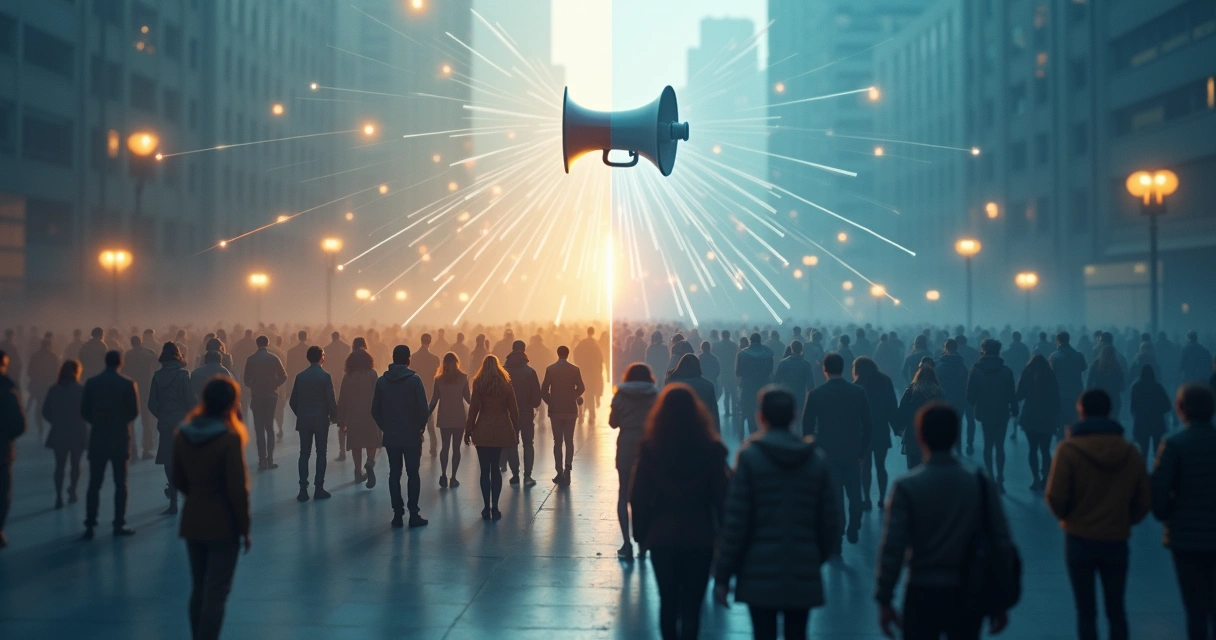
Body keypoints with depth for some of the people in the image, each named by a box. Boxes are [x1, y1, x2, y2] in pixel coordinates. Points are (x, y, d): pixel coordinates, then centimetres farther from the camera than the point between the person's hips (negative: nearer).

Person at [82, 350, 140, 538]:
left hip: (98, 438, 2)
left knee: (94, 483, 6)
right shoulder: (128, 384, -7)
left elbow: (84, 411, 1)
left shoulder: (91, 383, -1)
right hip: (120, 438, -2)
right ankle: (119, 524, 3)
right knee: (120, 483, 5)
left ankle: (90, 525, 2)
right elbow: (134, 412, -5)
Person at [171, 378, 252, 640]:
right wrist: (245, 527, -6)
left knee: (199, 589, 17)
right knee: (215, 593, -1)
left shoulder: (183, 434, 1)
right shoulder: (229, 437, -18)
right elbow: (237, 489, -16)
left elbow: (178, 480, 9)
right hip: (223, 524, -6)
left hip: (192, 521, 6)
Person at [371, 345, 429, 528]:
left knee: (394, 474, 8)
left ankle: (398, 514, 7)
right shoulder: (414, 380, -9)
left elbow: (375, 410, 2)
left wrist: (385, 427, 13)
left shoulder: (382, 381, 0)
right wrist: (421, 427, 4)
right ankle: (413, 515, 1)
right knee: (413, 474, 3)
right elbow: (423, 409, -12)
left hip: (390, 436, 3)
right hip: (412, 436, -3)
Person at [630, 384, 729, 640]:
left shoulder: (650, 448, -7)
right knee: (691, 606, 2)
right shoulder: (710, 449, -9)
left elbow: (639, 497, -5)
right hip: (699, 538, -1)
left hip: (661, 537, 1)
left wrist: (640, 533, 6)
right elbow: (722, 497, -7)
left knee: (668, 602, 16)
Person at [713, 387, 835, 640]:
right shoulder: (817, 458, 5)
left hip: (760, 574, -3)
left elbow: (736, 521, -9)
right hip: (804, 575, 3)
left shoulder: (750, 456, -6)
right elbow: (830, 520, 6)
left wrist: (723, 575, -3)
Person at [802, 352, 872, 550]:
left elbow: (807, 428, -7)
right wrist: (864, 451, 7)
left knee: (834, 497, 5)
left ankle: (836, 541, 9)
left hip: (827, 453, -2)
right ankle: (853, 531, 30)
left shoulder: (815, 395, -10)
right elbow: (868, 425, -2)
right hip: (852, 452, 2)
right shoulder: (858, 392, -5)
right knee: (854, 494, 20)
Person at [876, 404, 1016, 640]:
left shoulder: (907, 486, -10)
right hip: (968, 594, 3)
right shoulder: (980, 481, -2)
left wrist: (884, 600, -3)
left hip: (923, 594, -2)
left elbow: (892, 549, -12)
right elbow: (1002, 543, -1)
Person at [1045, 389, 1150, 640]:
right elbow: (1143, 501, 0)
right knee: (1116, 609, 14)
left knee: (1086, 611, 6)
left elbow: (1055, 497, -14)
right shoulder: (1130, 451, -1)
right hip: (1117, 541, 3)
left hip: (1080, 540, -3)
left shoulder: (1069, 449, -12)